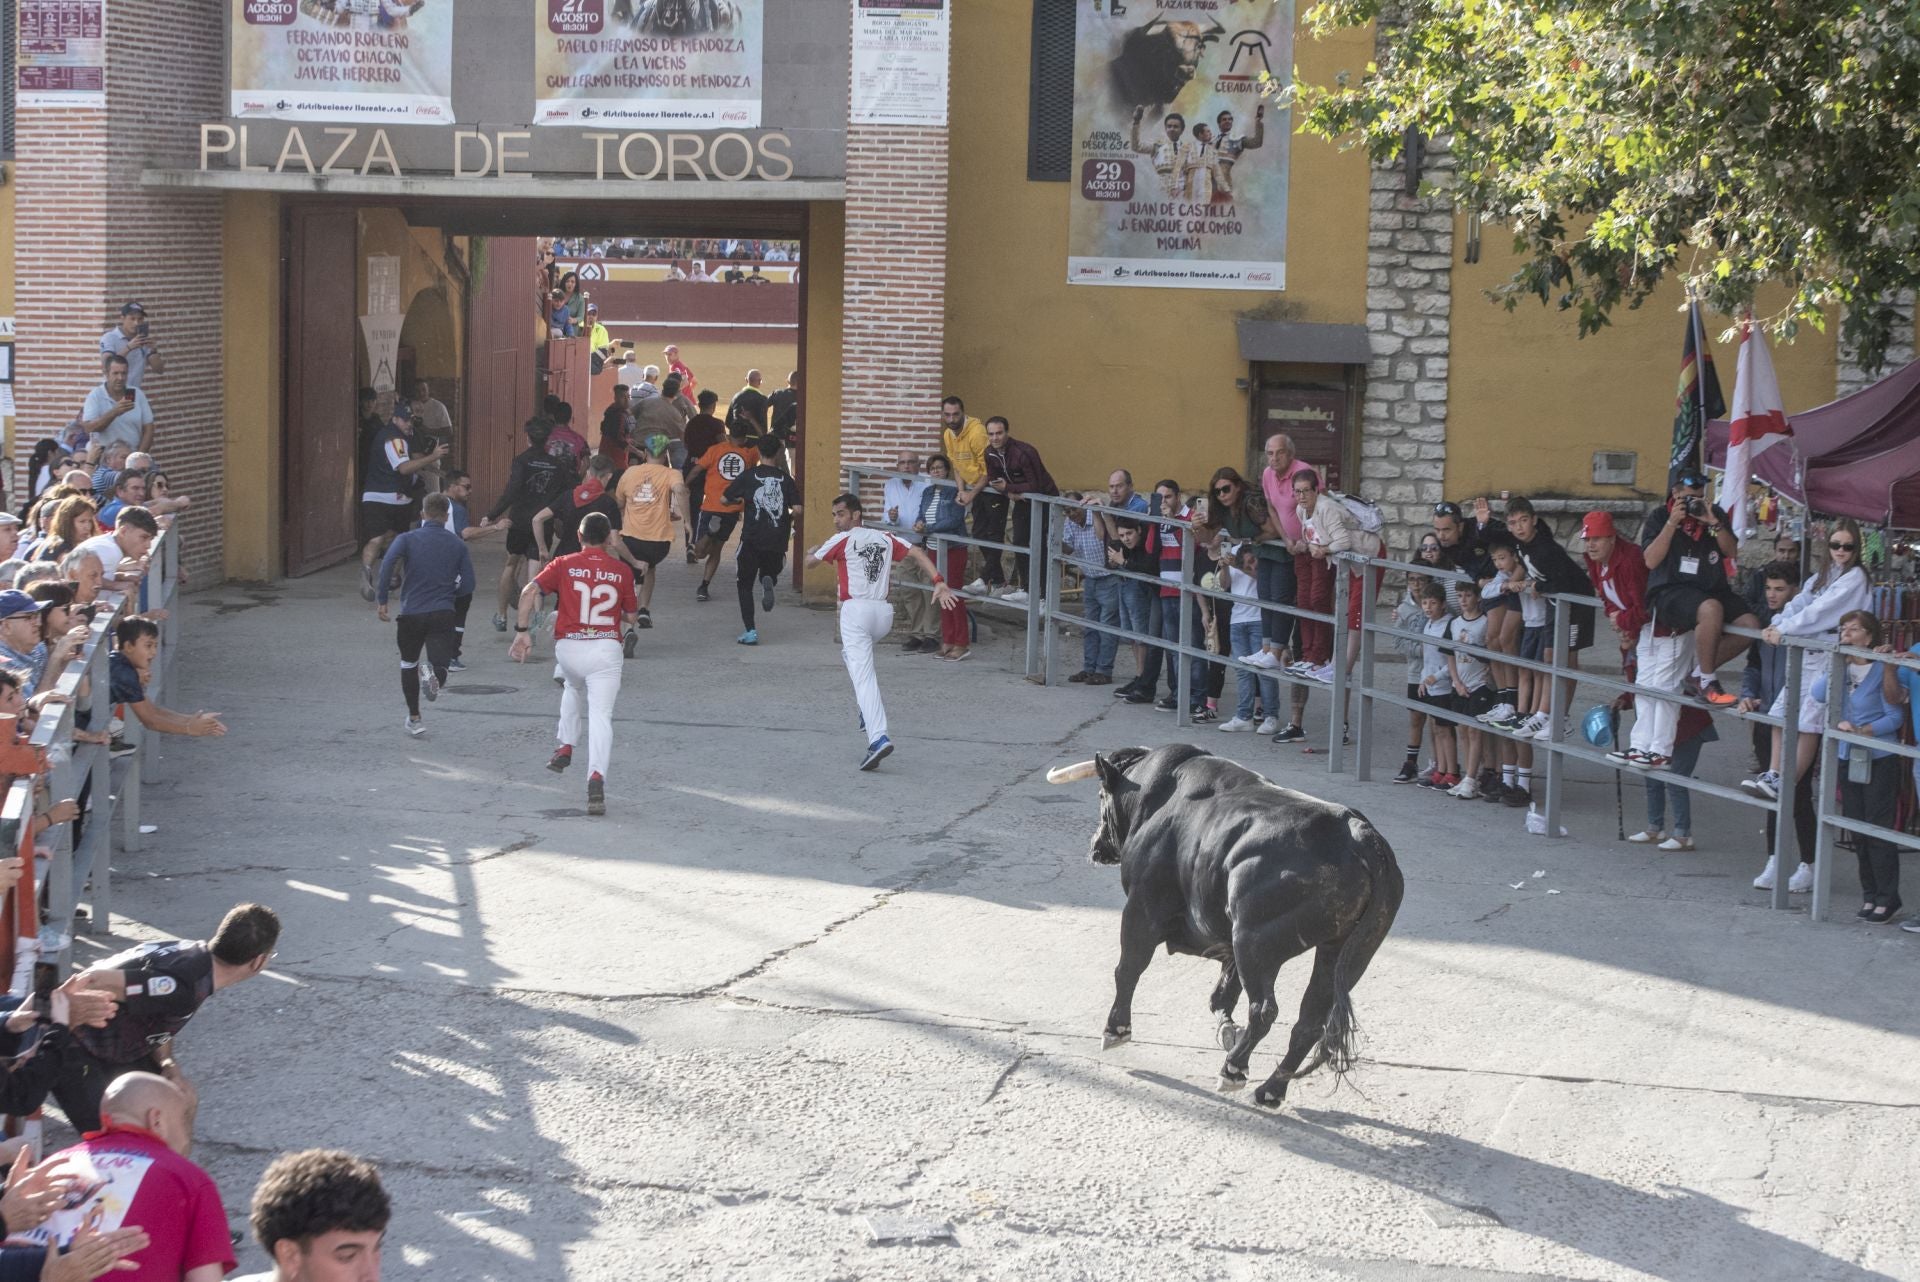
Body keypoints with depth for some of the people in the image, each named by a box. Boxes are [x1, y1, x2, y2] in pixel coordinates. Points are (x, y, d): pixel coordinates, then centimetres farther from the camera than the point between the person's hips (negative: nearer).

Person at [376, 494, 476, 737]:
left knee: (409, 664, 22)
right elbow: (468, 585, 4)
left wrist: (382, 601, -11)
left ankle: (414, 718, 27)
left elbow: (387, 564, -17)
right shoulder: (458, 544, 6)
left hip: (411, 612, 0)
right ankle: (433, 677, -41)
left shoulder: (408, 539, 1)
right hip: (443, 614, 0)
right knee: (440, 664, -4)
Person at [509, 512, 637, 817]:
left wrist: (521, 632, -7)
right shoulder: (622, 572, 4)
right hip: (606, 648, -2)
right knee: (601, 714, -6)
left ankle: (565, 749, 29)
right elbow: (630, 617, 11)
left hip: (568, 646, 2)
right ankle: (596, 778, -24)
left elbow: (530, 591, -9)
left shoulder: (564, 565, 3)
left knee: (573, 688, 34)